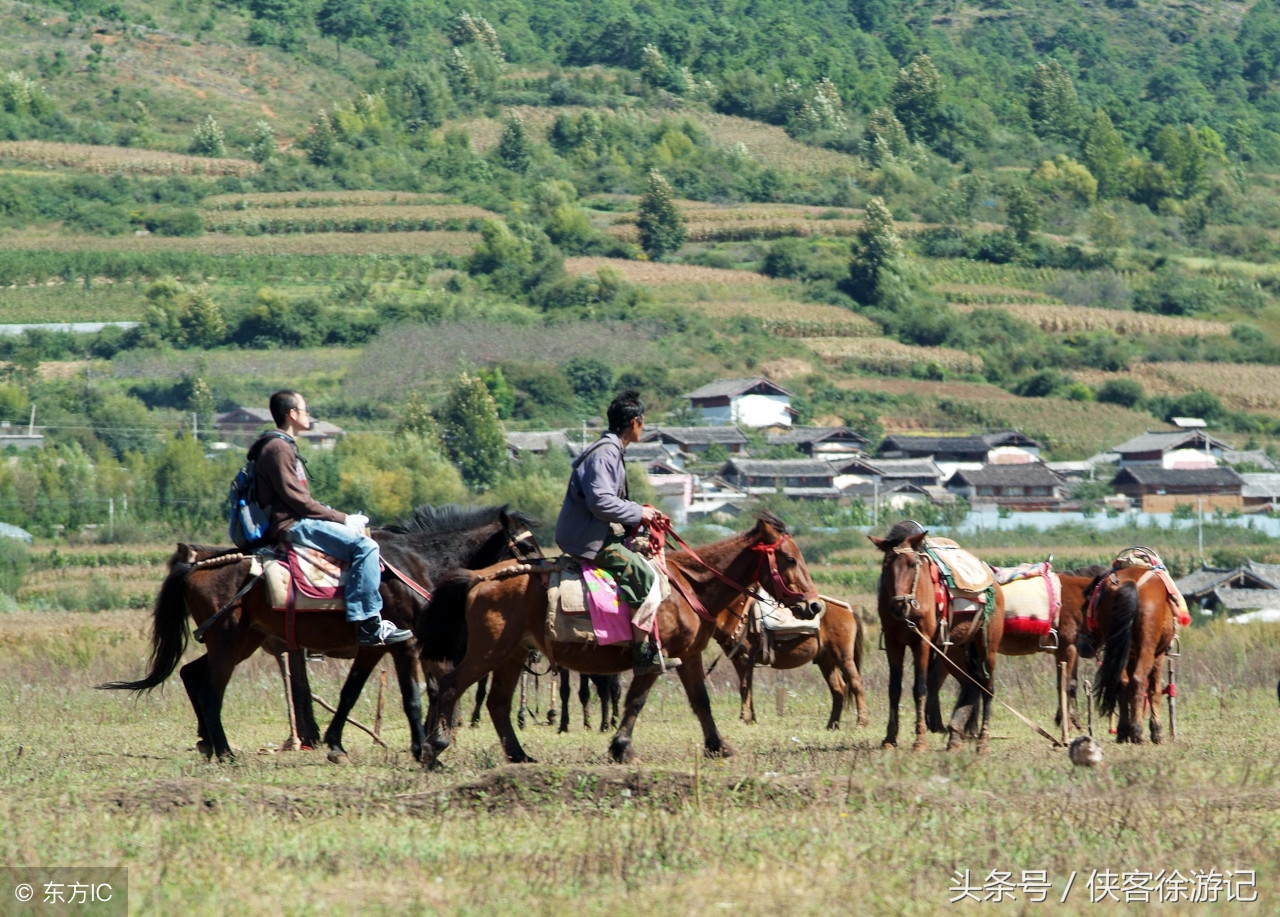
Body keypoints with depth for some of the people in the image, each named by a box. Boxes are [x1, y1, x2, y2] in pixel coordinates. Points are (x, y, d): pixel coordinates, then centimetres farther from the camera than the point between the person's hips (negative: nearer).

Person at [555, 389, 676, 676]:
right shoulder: (604, 455, -18)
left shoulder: (612, 452, 16)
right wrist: (637, 513, -17)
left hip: (598, 532, 11)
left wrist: (640, 512, 11)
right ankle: (644, 654, -23)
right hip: (587, 539, -11)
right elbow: (601, 501, -27)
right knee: (642, 574, -22)